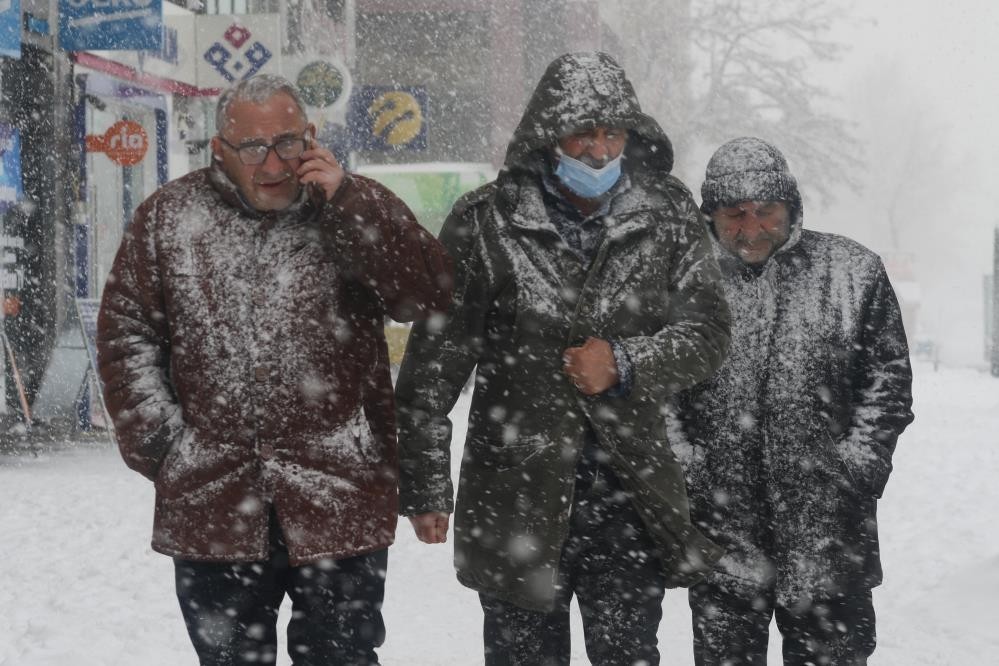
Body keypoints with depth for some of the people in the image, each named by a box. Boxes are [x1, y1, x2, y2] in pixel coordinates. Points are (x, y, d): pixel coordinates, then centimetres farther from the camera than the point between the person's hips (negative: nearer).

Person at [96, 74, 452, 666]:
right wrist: (156, 440, -1)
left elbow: (430, 295, -13)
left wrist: (343, 200, -18)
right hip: (211, 503, 2)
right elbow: (127, 330, 7)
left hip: (339, 504, -1)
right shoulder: (168, 217, 3)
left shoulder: (359, 208, 0)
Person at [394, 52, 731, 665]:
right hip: (515, 501, -1)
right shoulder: (485, 223, -5)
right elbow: (433, 366, -1)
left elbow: (707, 332, 3)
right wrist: (425, 487, -1)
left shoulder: (669, 217, 1)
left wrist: (624, 365, -15)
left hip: (632, 496, 2)